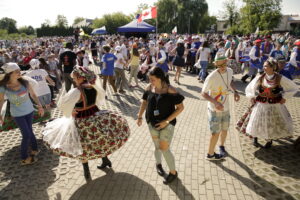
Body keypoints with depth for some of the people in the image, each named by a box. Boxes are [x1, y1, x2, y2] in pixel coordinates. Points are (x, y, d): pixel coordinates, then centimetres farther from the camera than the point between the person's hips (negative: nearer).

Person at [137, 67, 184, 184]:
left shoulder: (170, 90, -18)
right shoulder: (150, 88, -4)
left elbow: (180, 107, -14)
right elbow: (145, 102, 11)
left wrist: (167, 121, -20)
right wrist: (139, 116, 0)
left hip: (167, 123, -4)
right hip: (153, 122, 4)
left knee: (164, 149, -4)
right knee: (157, 147, 14)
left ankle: (173, 172, 21)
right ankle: (158, 164, 46)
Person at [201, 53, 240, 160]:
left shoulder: (230, 71, -6)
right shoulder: (211, 77, -26)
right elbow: (203, 93, -18)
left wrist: (235, 91, 1)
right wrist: (215, 103, -31)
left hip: (226, 108, 6)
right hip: (215, 110, -6)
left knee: (225, 129, 22)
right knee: (216, 133, 5)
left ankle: (222, 146, 50)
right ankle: (210, 154, 26)